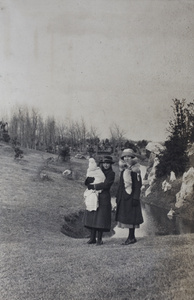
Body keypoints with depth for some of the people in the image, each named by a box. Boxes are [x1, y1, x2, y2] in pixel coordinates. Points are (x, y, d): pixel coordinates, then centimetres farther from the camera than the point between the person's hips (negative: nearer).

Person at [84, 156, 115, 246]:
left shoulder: (111, 173, 0)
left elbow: (106, 185, -13)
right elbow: (87, 182, 6)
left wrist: (94, 186, -9)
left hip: (104, 198, -4)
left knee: (101, 218, -4)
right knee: (92, 217, 6)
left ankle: (99, 239, 5)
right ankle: (92, 238, 15)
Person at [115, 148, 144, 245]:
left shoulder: (135, 170, -6)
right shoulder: (123, 170, 14)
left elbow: (138, 185, -10)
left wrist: (135, 198, -16)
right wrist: (118, 196, 15)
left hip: (131, 196, -7)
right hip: (124, 196, 7)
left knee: (131, 216, -5)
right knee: (125, 216, 8)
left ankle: (131, 237, 2)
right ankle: (131, 237, 16)